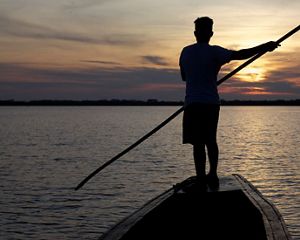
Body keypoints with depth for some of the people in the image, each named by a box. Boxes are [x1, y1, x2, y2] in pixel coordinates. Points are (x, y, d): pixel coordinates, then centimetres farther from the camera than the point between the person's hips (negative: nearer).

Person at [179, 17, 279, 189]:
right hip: (211, 103, 0)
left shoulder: (186, 52, 7)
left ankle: (201, 179, -8)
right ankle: (212, 176, 14)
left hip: (192, 103, 0)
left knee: (198, 143, -1)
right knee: (210, 140, 15)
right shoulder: (214, 52, -5)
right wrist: (264, 47, -11)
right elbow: (239, 55, -16)